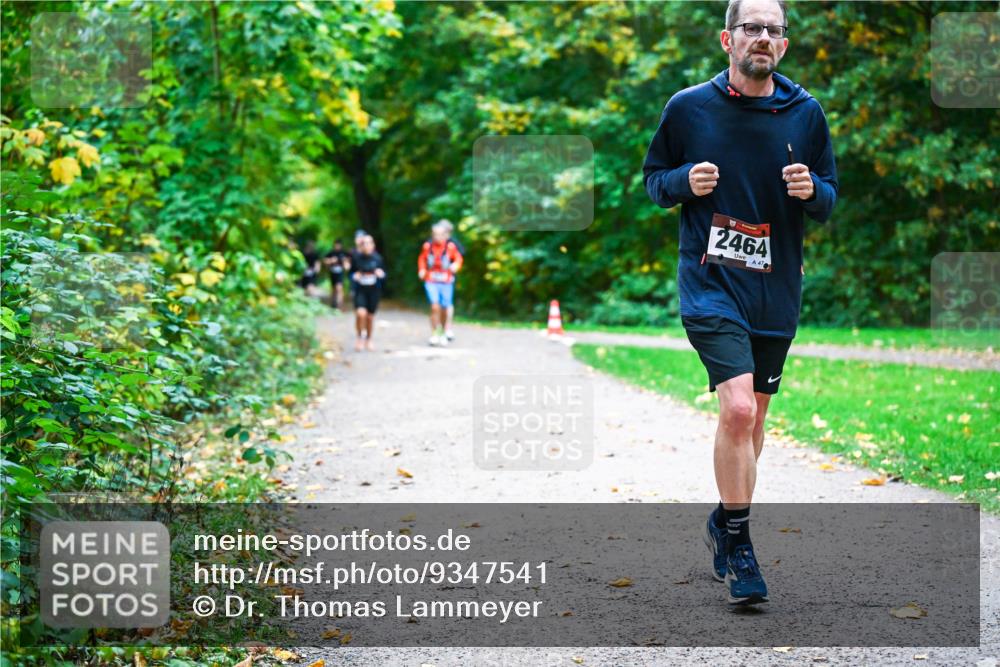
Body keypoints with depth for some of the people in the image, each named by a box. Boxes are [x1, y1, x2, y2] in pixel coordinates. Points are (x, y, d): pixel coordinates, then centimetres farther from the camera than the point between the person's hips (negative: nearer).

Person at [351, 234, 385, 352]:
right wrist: (355, 276, -15)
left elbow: (384, 274, 8)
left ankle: (368, 340, 30)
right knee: (360, 313, -20)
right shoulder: (357, 258, -4)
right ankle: (360, 337, 4)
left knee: (370, 316, 8)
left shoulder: (377, 258, -2)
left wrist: (381, 274, -15)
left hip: (374, 291, 1)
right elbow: (351, 273, 7)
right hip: (360, 290, -1)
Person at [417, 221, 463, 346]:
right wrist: (421, 270, 1)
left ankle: (443, 334, 29)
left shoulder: (450, 247, -7)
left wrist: (456, 266, -12)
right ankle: (434, 334, -4)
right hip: (431, 281, 0)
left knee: (444, 309, 8)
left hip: (446, 282, 0)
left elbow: (458, 258, 8)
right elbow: (422, 259, 15)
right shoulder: (427, 246, -3)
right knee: (435, 306, -15)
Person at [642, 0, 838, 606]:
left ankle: (727, 523, 35)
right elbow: (654, 179, 9)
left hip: (776, 290, 4)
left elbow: (829, 201, 11)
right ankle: (738, 540, -5)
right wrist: (685, 181, -13)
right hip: (711, 283, -3)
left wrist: (811, 189, -11)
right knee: (737, 409, -19)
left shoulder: (806, 113, 4)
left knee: (754, 417, 14)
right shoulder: (688, 108, -1)